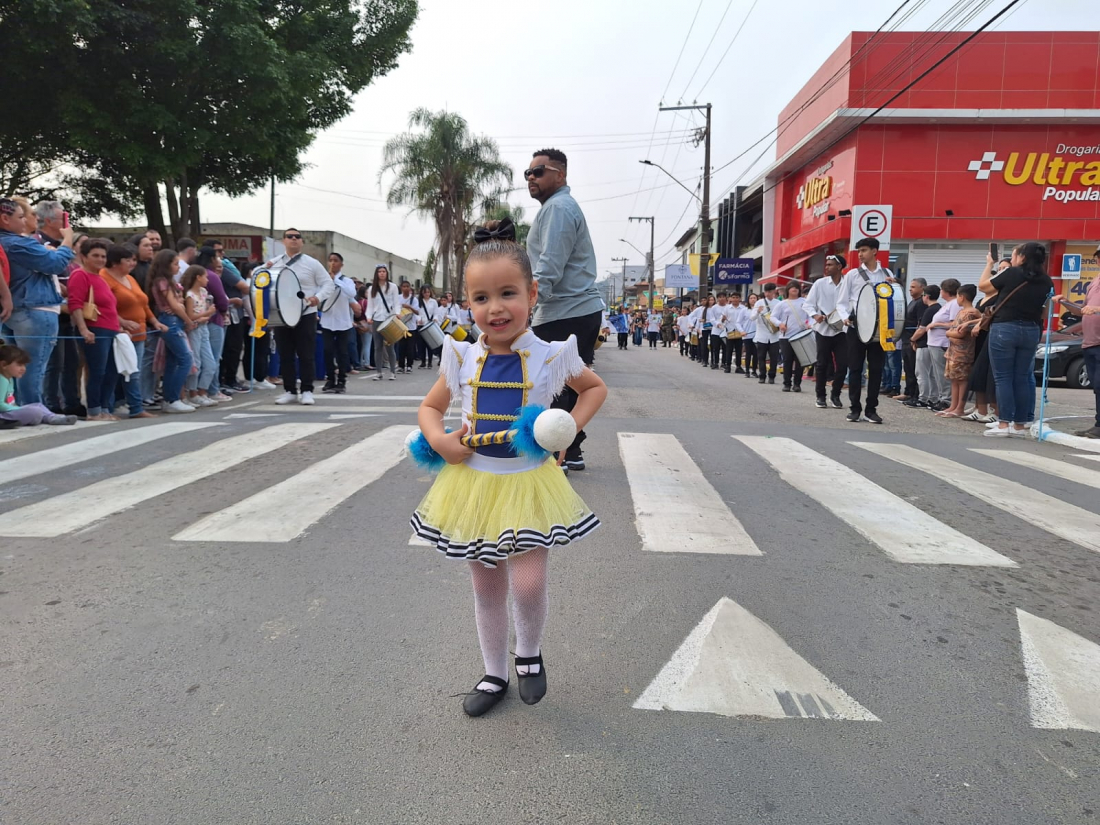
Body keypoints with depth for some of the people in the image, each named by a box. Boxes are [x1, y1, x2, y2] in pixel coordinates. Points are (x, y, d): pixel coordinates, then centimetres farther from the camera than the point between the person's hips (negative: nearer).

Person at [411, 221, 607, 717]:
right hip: (474, 483, 3)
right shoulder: (462, 358, -3)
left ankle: (529, 653, 23)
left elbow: (595, 388, 10)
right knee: (486, 588, 14)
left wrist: (570, 426, -6)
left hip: (528, 484, -2)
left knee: (528, 584, -11)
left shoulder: (551, 356, -8)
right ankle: (494, 674, 34)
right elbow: (430, 407, 11)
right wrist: (439, 440, -10)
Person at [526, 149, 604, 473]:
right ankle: (571, 452, 21)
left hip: (563, 315, -11)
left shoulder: (558, 208, -10)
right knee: (570, 384, 14)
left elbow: (550, 267, -21)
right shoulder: (563, 206, 24)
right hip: (583, 310, 11)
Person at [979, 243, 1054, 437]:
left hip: (1005, 329, -5)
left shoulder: (1012, 273, -9)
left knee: (1003, 378, -2)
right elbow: (1044, 310, 14)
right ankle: (1021, 424, 12)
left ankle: (1004, 424, -5)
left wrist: (989, 264, 14)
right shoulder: (1046, 281, 7)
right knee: (1022, 378, 10)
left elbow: (983, 286, 2)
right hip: (1031, 331, 5)